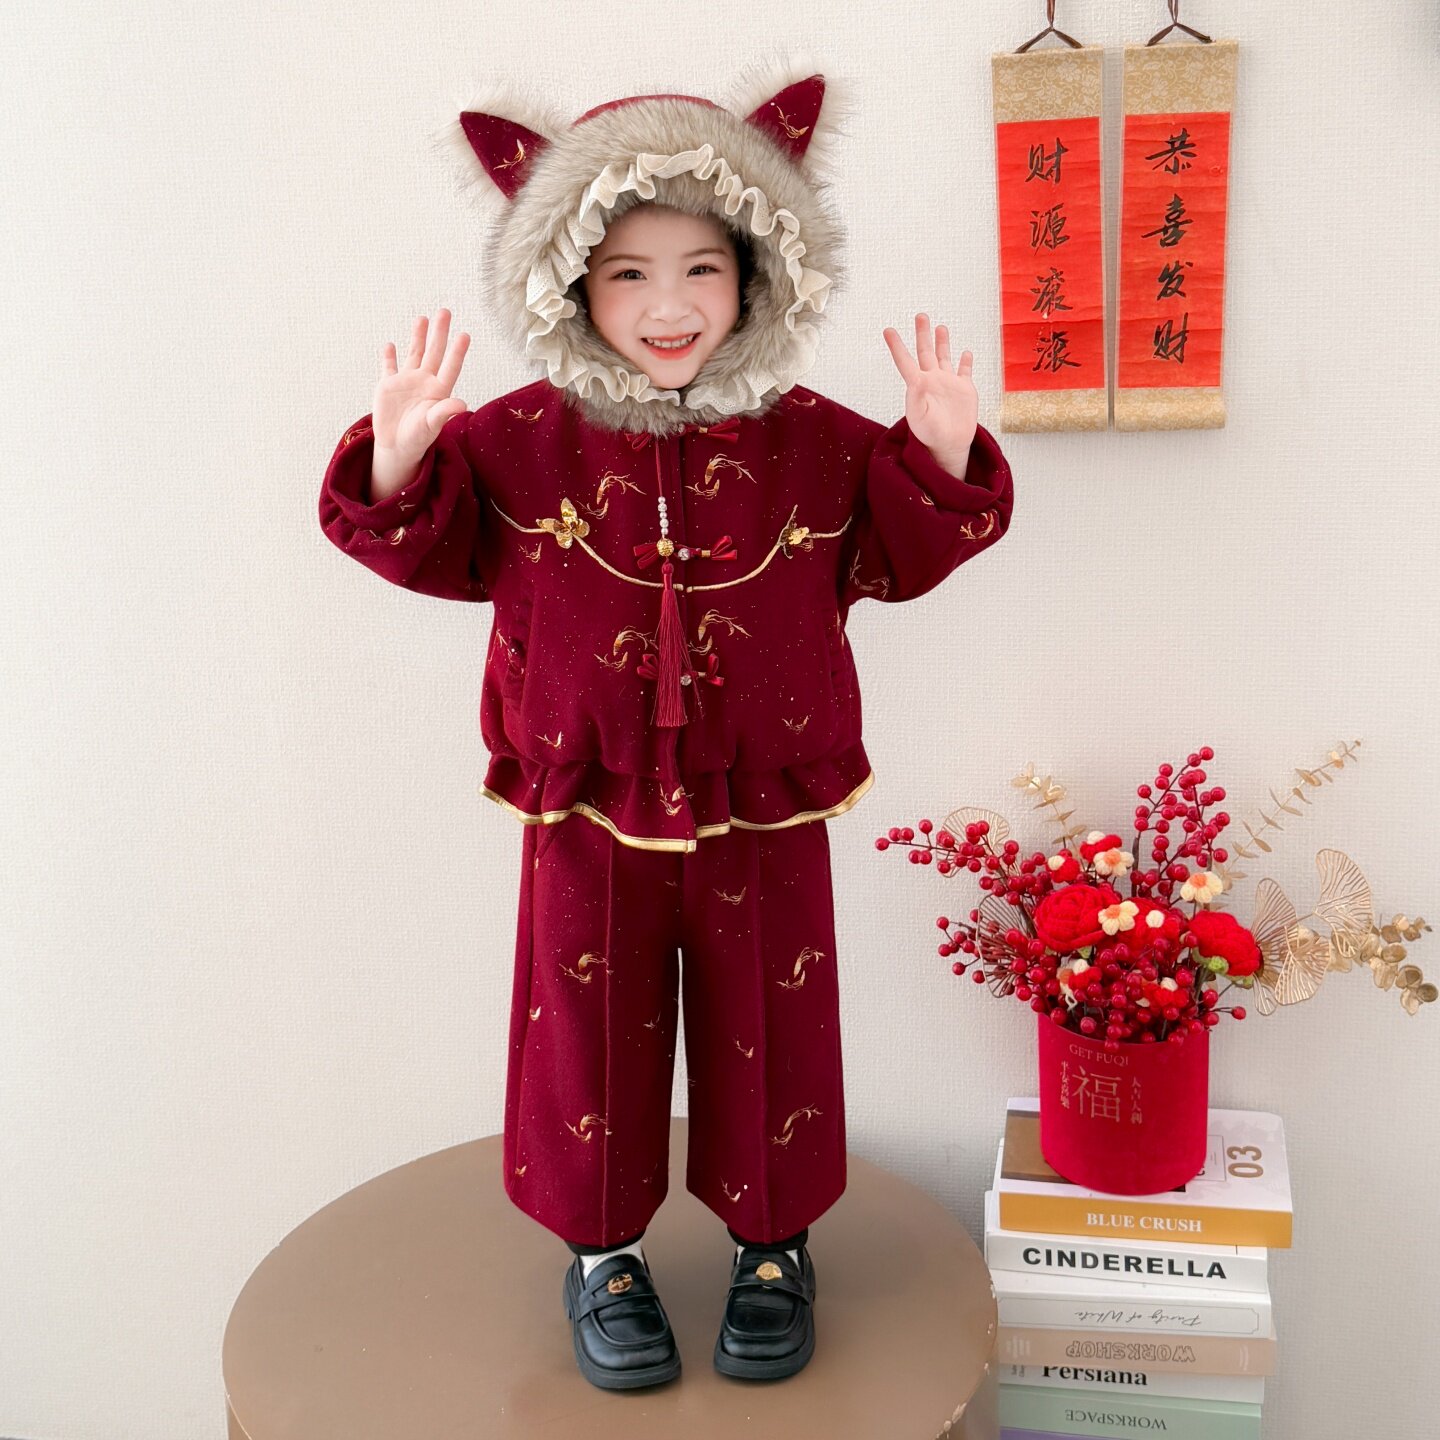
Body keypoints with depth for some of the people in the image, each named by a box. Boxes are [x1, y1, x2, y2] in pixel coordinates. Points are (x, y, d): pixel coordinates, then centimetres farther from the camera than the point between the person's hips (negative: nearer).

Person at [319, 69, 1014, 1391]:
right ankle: (602, 1251, 34)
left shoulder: (813, 444, -2)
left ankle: (774, 1245, 36)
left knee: (767, 1039, 13)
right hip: (589, 818, 0)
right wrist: (399, 452, -23)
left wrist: (944, 450, -17)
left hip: (763, 821, 1)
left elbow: (911, 548, 1)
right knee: (591, 1038, 12)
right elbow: (422, 541, -4)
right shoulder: (524, 441, -3)